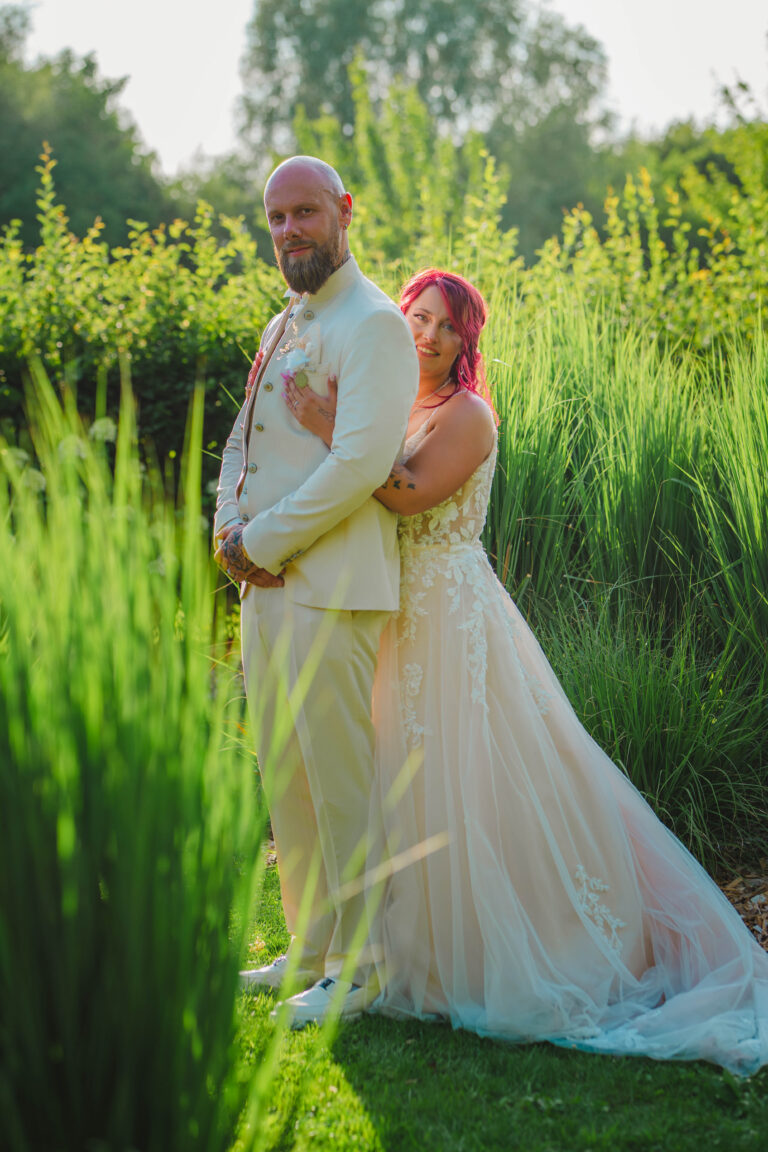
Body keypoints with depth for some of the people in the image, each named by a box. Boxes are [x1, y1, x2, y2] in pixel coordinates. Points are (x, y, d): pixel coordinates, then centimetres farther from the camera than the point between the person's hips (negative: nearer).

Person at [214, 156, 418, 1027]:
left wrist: (263, 543, -14)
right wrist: (230, 530, 1)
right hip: (266, 587, 9)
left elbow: (360, 463, -20)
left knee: (342, 781, -4)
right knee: (284, 778, 14)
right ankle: (313, 947, 26)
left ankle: (358, 970, 6)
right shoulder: (281, 329, 19)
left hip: (331, 588, -9)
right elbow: (240, 445, 21)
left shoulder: (372, 325, -10)